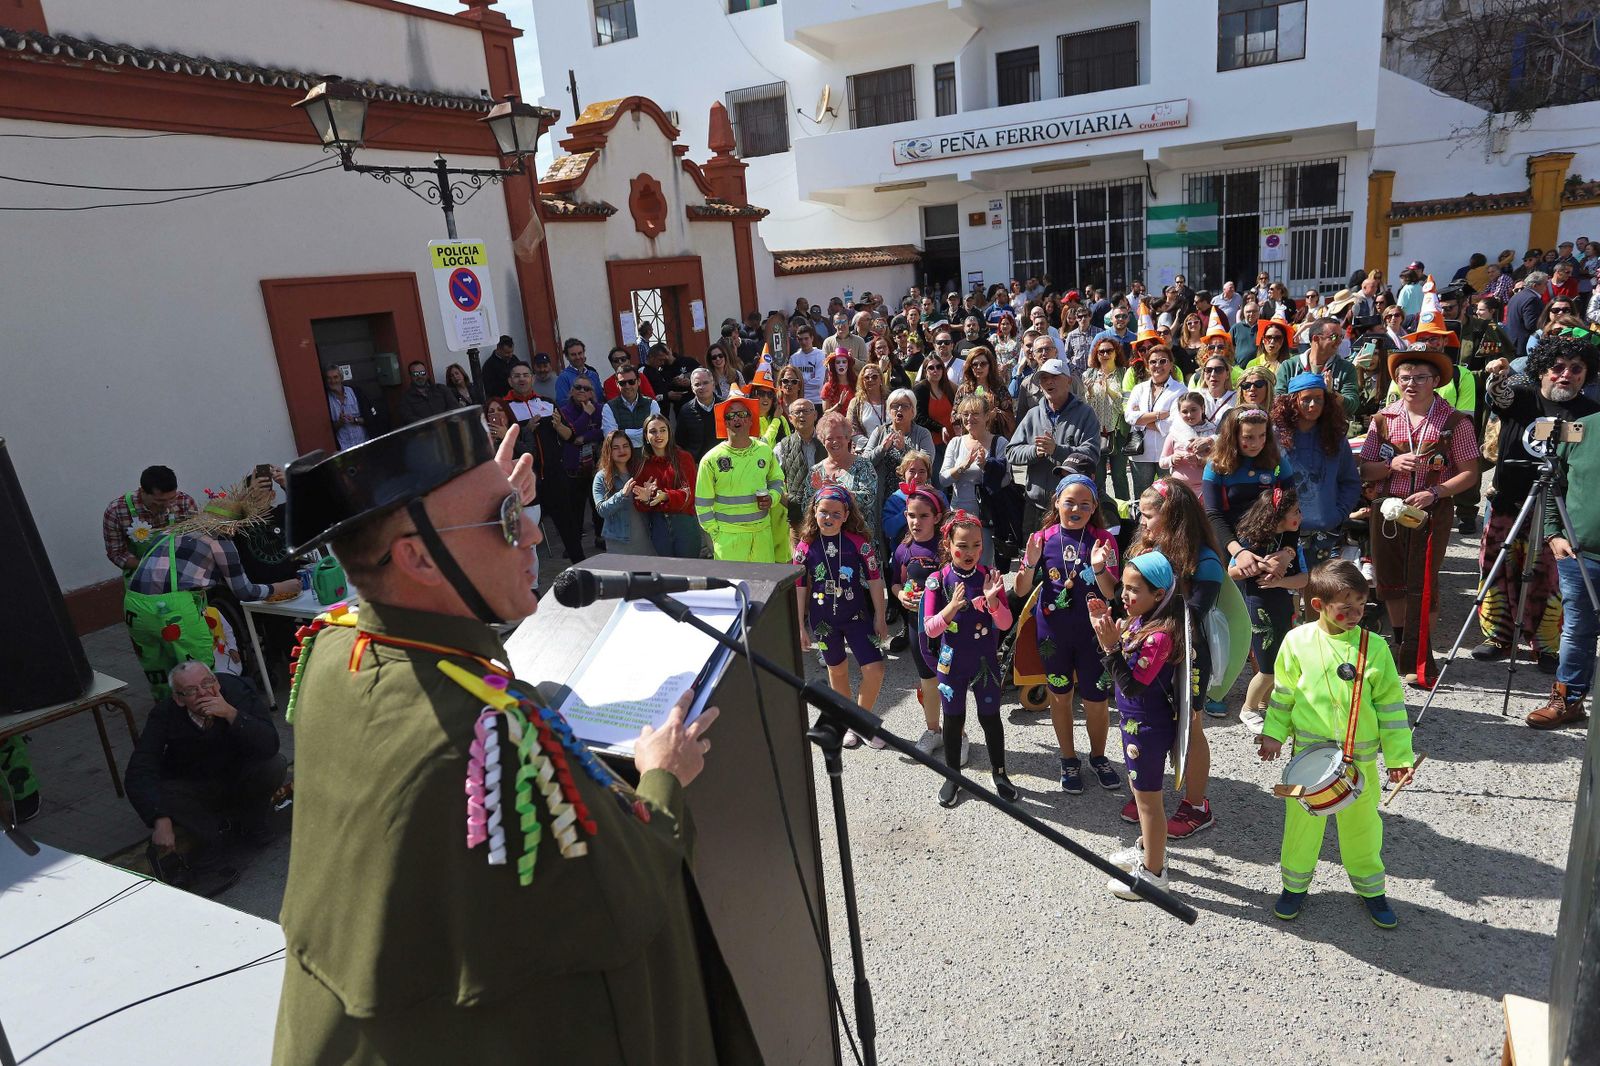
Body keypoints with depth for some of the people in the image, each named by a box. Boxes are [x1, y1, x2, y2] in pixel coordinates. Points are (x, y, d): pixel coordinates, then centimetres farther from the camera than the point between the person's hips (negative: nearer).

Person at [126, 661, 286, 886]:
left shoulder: (238, 690, -22)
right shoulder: (165, 713, -20)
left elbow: (269, 745, -31)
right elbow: (139, 773, -26)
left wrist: (231, 713, -43)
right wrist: (161, 820, -39)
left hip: (238, 780, 1)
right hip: (191, 790, 0)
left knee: (274, 766, -29)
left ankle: (252, 821, 1)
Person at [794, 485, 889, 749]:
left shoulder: (858, 541, -10)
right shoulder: (805, 546, -6)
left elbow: (874, 579, -4)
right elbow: (799, 588, 0)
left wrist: (880, 617, -2)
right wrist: (800, 626, 2)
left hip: (858, 616, -1)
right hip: (823, 620, 1)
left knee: (874, 670, -8)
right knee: (837, 670, 16)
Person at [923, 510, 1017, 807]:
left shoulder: (990, 577, -7)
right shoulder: (937, 581, -11)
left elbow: (1005, 624, -9)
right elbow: (930, 629, -14)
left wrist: (992, 599, -27)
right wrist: (953, 605, -31)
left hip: (985, 661, 1)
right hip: (951, 663, -1)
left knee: (990, 717, 12)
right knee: (953, 719, 13)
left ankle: (999, 773, 32)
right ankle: (952, 777, 30)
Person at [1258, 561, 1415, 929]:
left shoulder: (1374, 647, -6)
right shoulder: (1297, 641, -7)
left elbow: (1390, 702, 0)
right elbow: (1283, 693, 4)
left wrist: (1398, 756, 1)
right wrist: (1273, 733, 3)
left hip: (1361, 758, 1)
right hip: (1308, 754, 0)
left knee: (1362, 825, 15)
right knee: (1302, 822, 11)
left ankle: (1370, 888, 37)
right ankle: (1295, 884, 31)